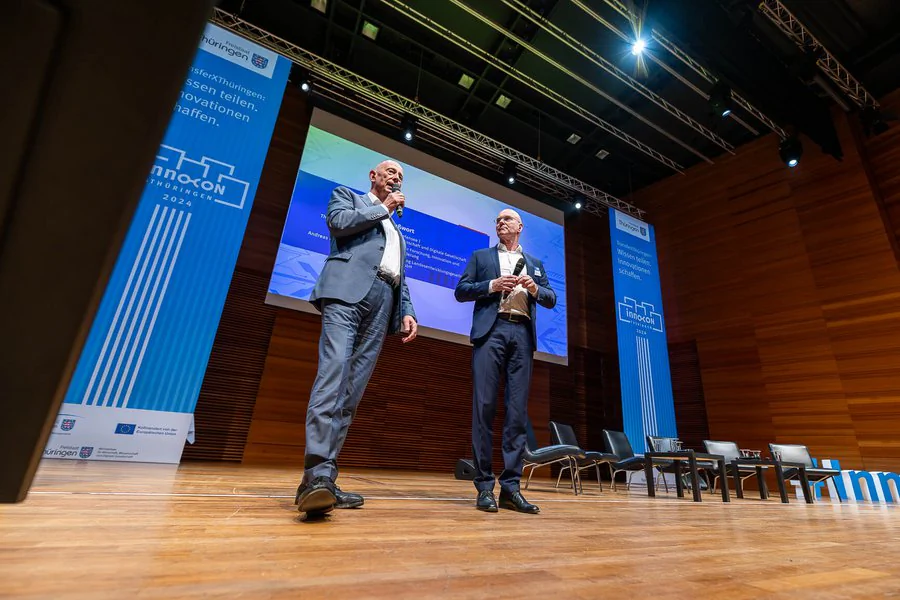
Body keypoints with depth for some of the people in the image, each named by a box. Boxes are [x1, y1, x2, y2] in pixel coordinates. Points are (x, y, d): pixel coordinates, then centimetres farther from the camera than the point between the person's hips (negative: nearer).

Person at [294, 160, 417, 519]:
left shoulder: (397, 232, 36)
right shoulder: (346, 196, 23)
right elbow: (340, 222, -2)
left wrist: (407, 312, 9)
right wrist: (383, 208, 11)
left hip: (383, 302, 5)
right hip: (349, 289, -5)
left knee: (351, 394, -4)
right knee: (334, 373, -24)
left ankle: (322, 479, -3)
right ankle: (317, 474, -29)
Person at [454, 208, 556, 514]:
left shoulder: (535, 263, 24)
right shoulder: (480, 256, 18)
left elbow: (552, 299, 18)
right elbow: (461, 291, 8)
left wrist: (535, 289, -3)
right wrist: (492, 285, -7)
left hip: (522, 334, 3)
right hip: (491, 330, -2)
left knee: (518, 410, -2)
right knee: (484, 405, -7)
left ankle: (510, 487, 5)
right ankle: (484, 485, 2)